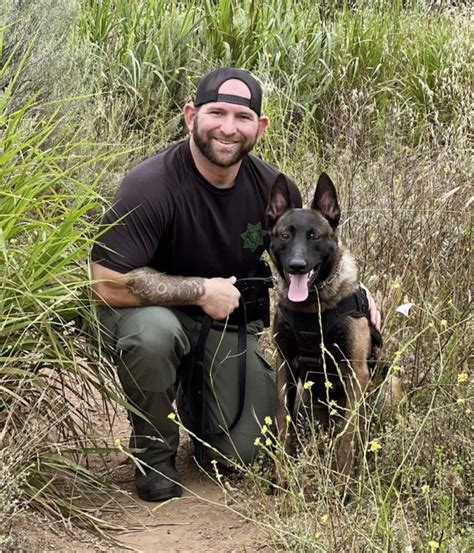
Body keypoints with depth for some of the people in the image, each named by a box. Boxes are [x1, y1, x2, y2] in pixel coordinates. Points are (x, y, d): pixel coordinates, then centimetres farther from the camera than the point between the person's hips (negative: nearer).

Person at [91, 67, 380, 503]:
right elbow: (108, 282, -30)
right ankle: (154, 450, -11)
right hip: (159, 310, -4)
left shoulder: (274, 189, -8)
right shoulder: (152, 185, -25)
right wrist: (202, 290, -27)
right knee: (152, 332, -39)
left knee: (238, 453, -9)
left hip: (233, 324, 4)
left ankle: (195, 393, 27)